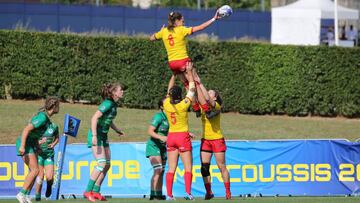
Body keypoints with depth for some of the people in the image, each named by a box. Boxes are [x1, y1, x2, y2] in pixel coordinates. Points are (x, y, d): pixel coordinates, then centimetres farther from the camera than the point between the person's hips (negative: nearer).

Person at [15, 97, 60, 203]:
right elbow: (27, 129, -25)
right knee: (35, 170, -15)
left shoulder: (46, 117, 10)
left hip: (30, 144, 10)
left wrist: (37, 146, 20)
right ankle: (22, 194, -14)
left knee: (34, 171, 6)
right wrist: (22, 146, -28)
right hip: (24, 143, -10)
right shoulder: (42, 117, -20)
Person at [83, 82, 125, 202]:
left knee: (107, 165, 7)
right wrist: (94, 136, -31)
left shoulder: (114, 104, 9)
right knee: (102, 163, -16)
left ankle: (96, 192, 13)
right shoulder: (107, 104, -19)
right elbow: (94, 118, -25)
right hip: (96, 135, -9)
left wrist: (117, 130, 28)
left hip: (104, 136, 9)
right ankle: (88, 191, -12)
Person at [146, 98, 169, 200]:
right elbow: (150, 131, -22)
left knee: (161, 171, 8)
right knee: (158, 170, -16)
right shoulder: (159, 116, -18)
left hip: (162, 147, 8)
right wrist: (161, 137, -34)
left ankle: (159, 194, 12)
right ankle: (153, 194, -15)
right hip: (153, 146, -8)